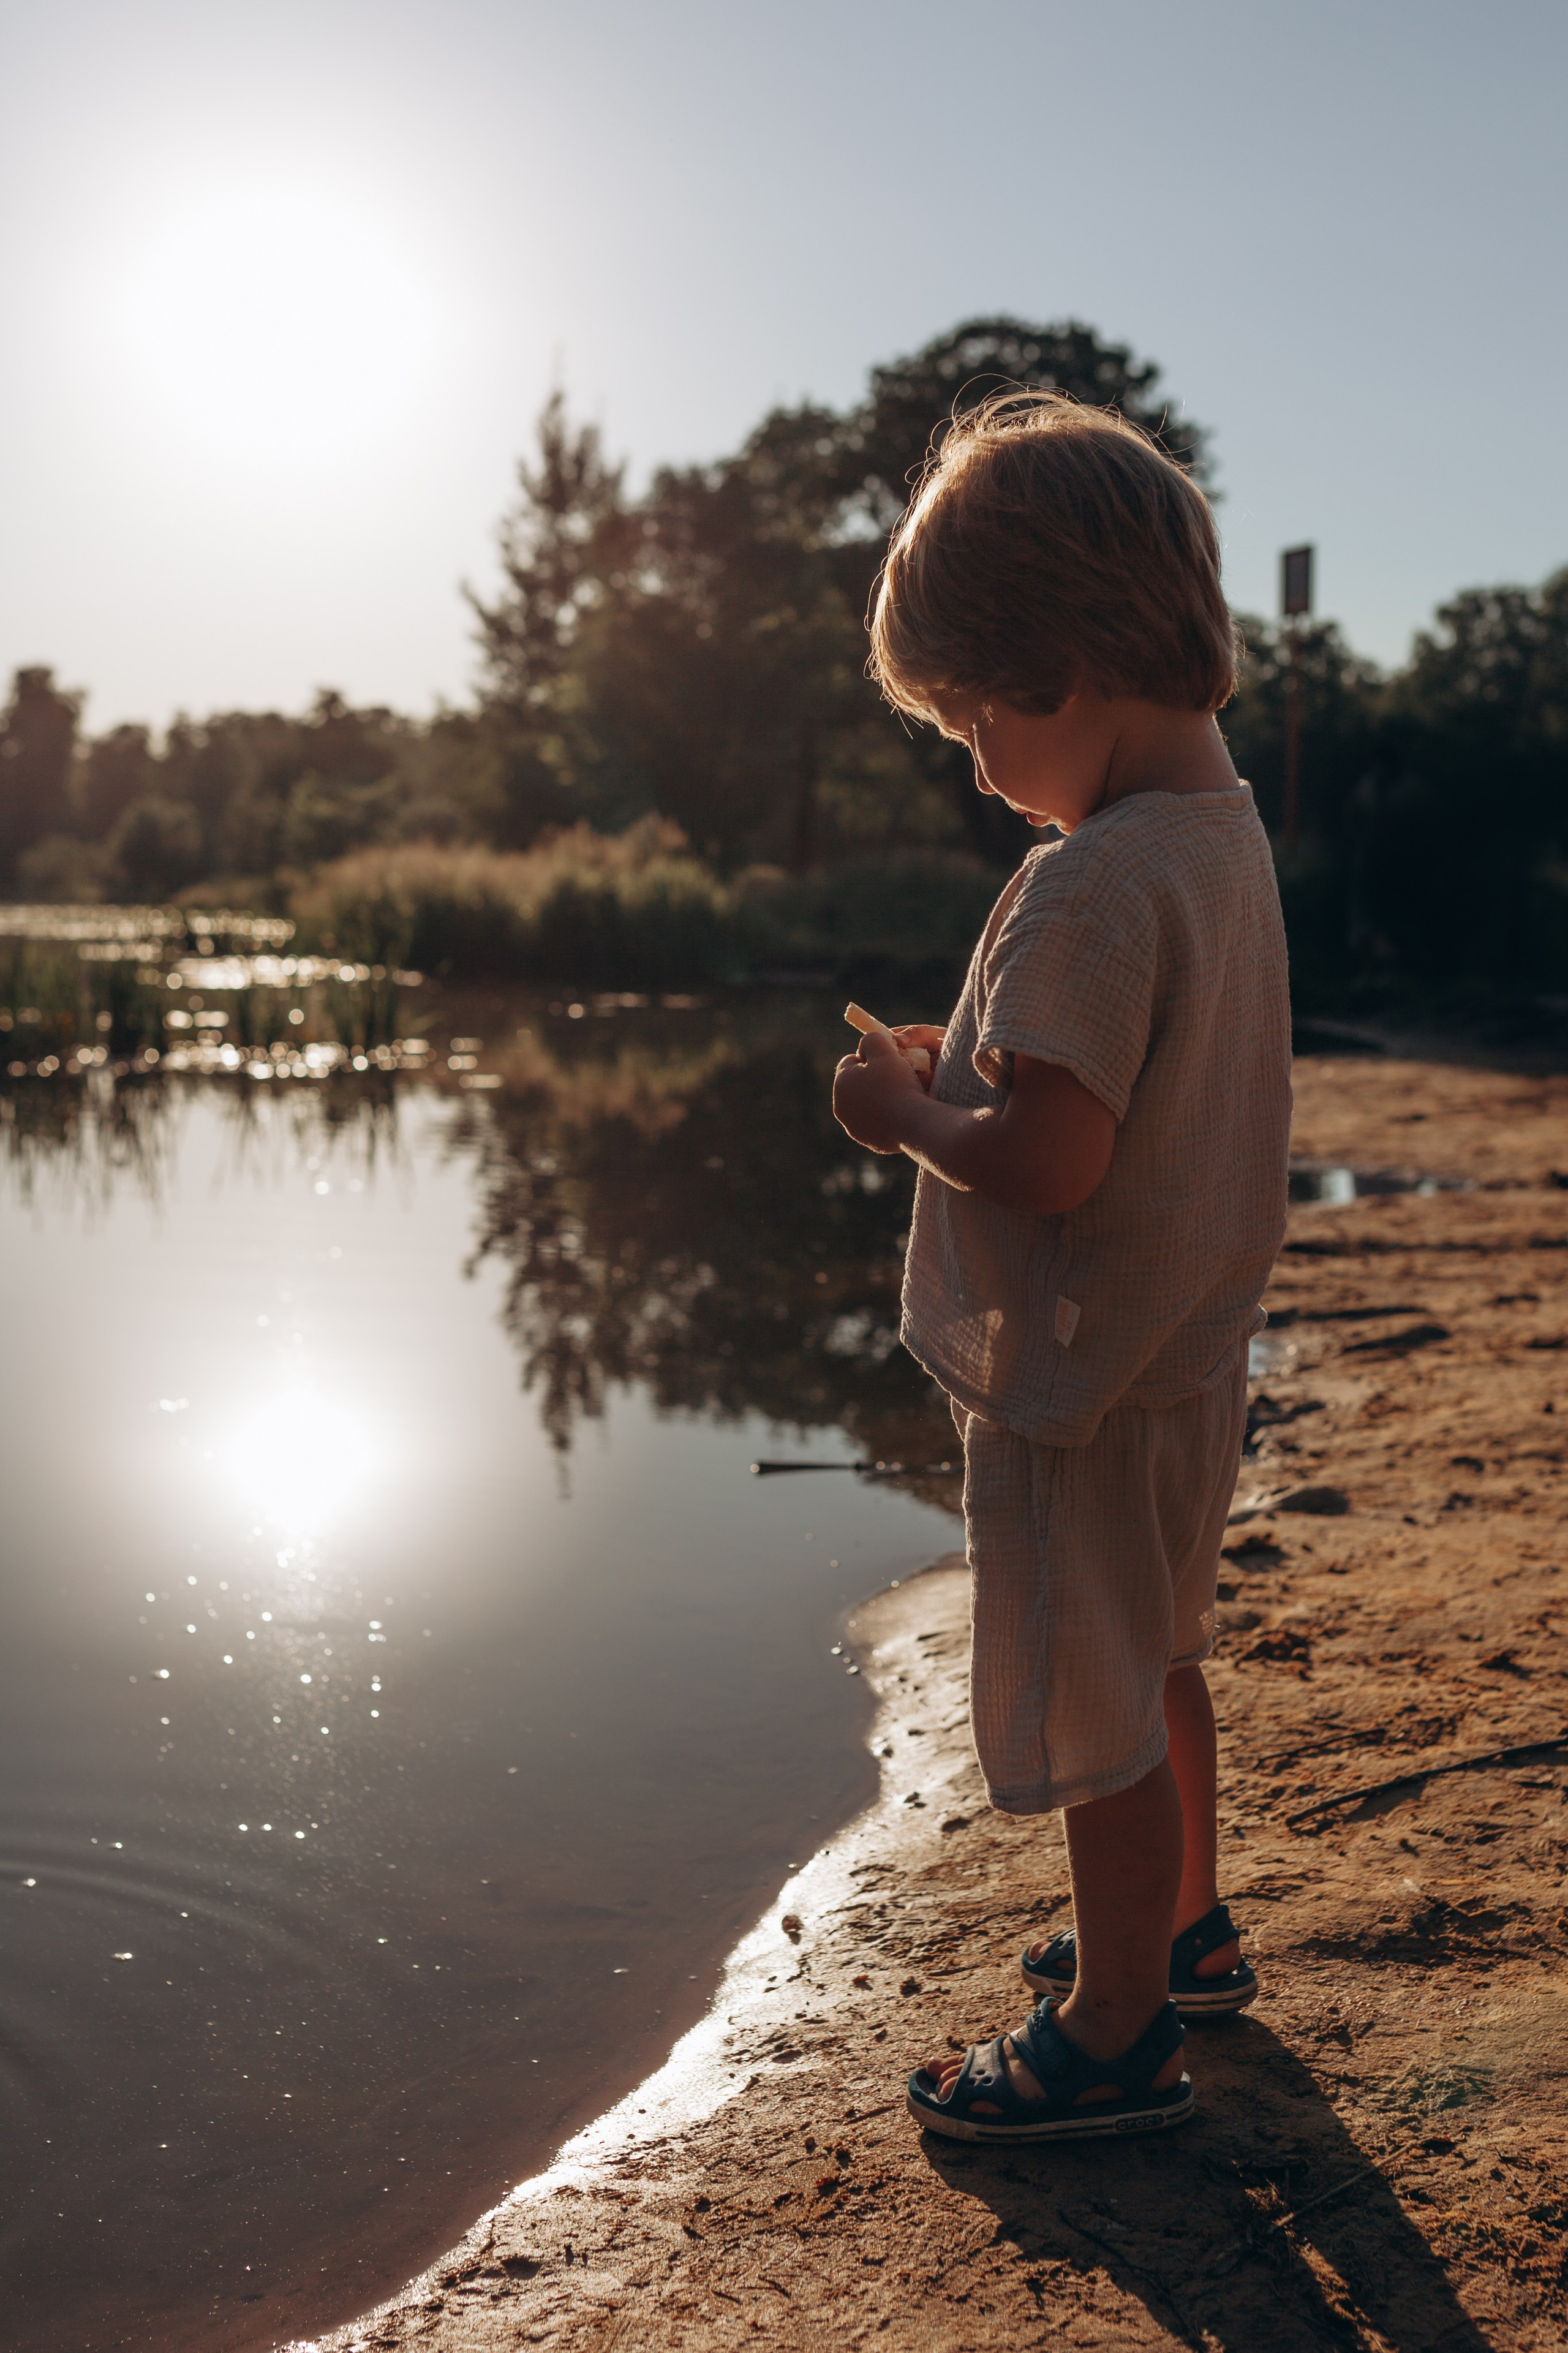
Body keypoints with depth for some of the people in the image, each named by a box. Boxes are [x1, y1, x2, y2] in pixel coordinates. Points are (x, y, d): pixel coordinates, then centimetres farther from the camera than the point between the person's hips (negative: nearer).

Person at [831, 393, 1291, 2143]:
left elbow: (1049, 1163, -30)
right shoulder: (1222, 831, 4)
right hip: (1189, 1357, 10)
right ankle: (1181, 1931, 45)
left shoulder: (1092, 885, -26)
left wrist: (904, 1114, -13)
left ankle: (1115, 2038, 24)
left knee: (1088, 1709, 7)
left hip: (1082, 1379, -10)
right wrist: (973, 1068, 6)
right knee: (1152, 1662, 26)